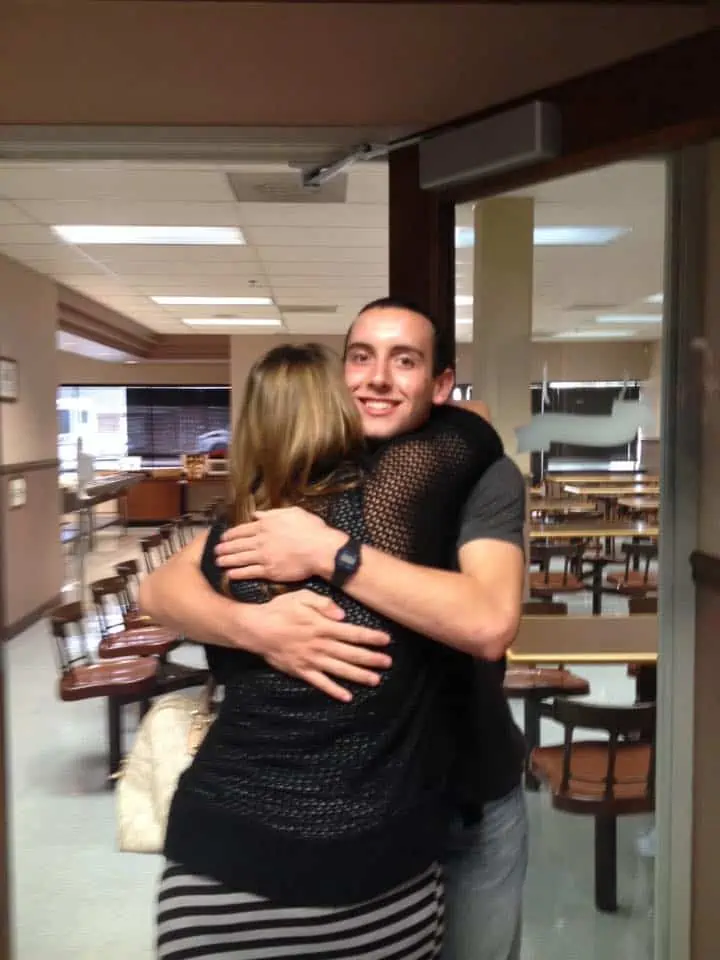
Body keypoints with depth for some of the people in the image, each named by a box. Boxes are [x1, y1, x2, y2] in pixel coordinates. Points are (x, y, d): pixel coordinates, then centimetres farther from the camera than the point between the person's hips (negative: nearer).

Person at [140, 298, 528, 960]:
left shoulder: (484, 478, -15)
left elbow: (489, 623, -33)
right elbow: (162, 589, -13)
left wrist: (325, 549, -33)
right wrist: (255, 625, -34)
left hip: (469, 799, -1)